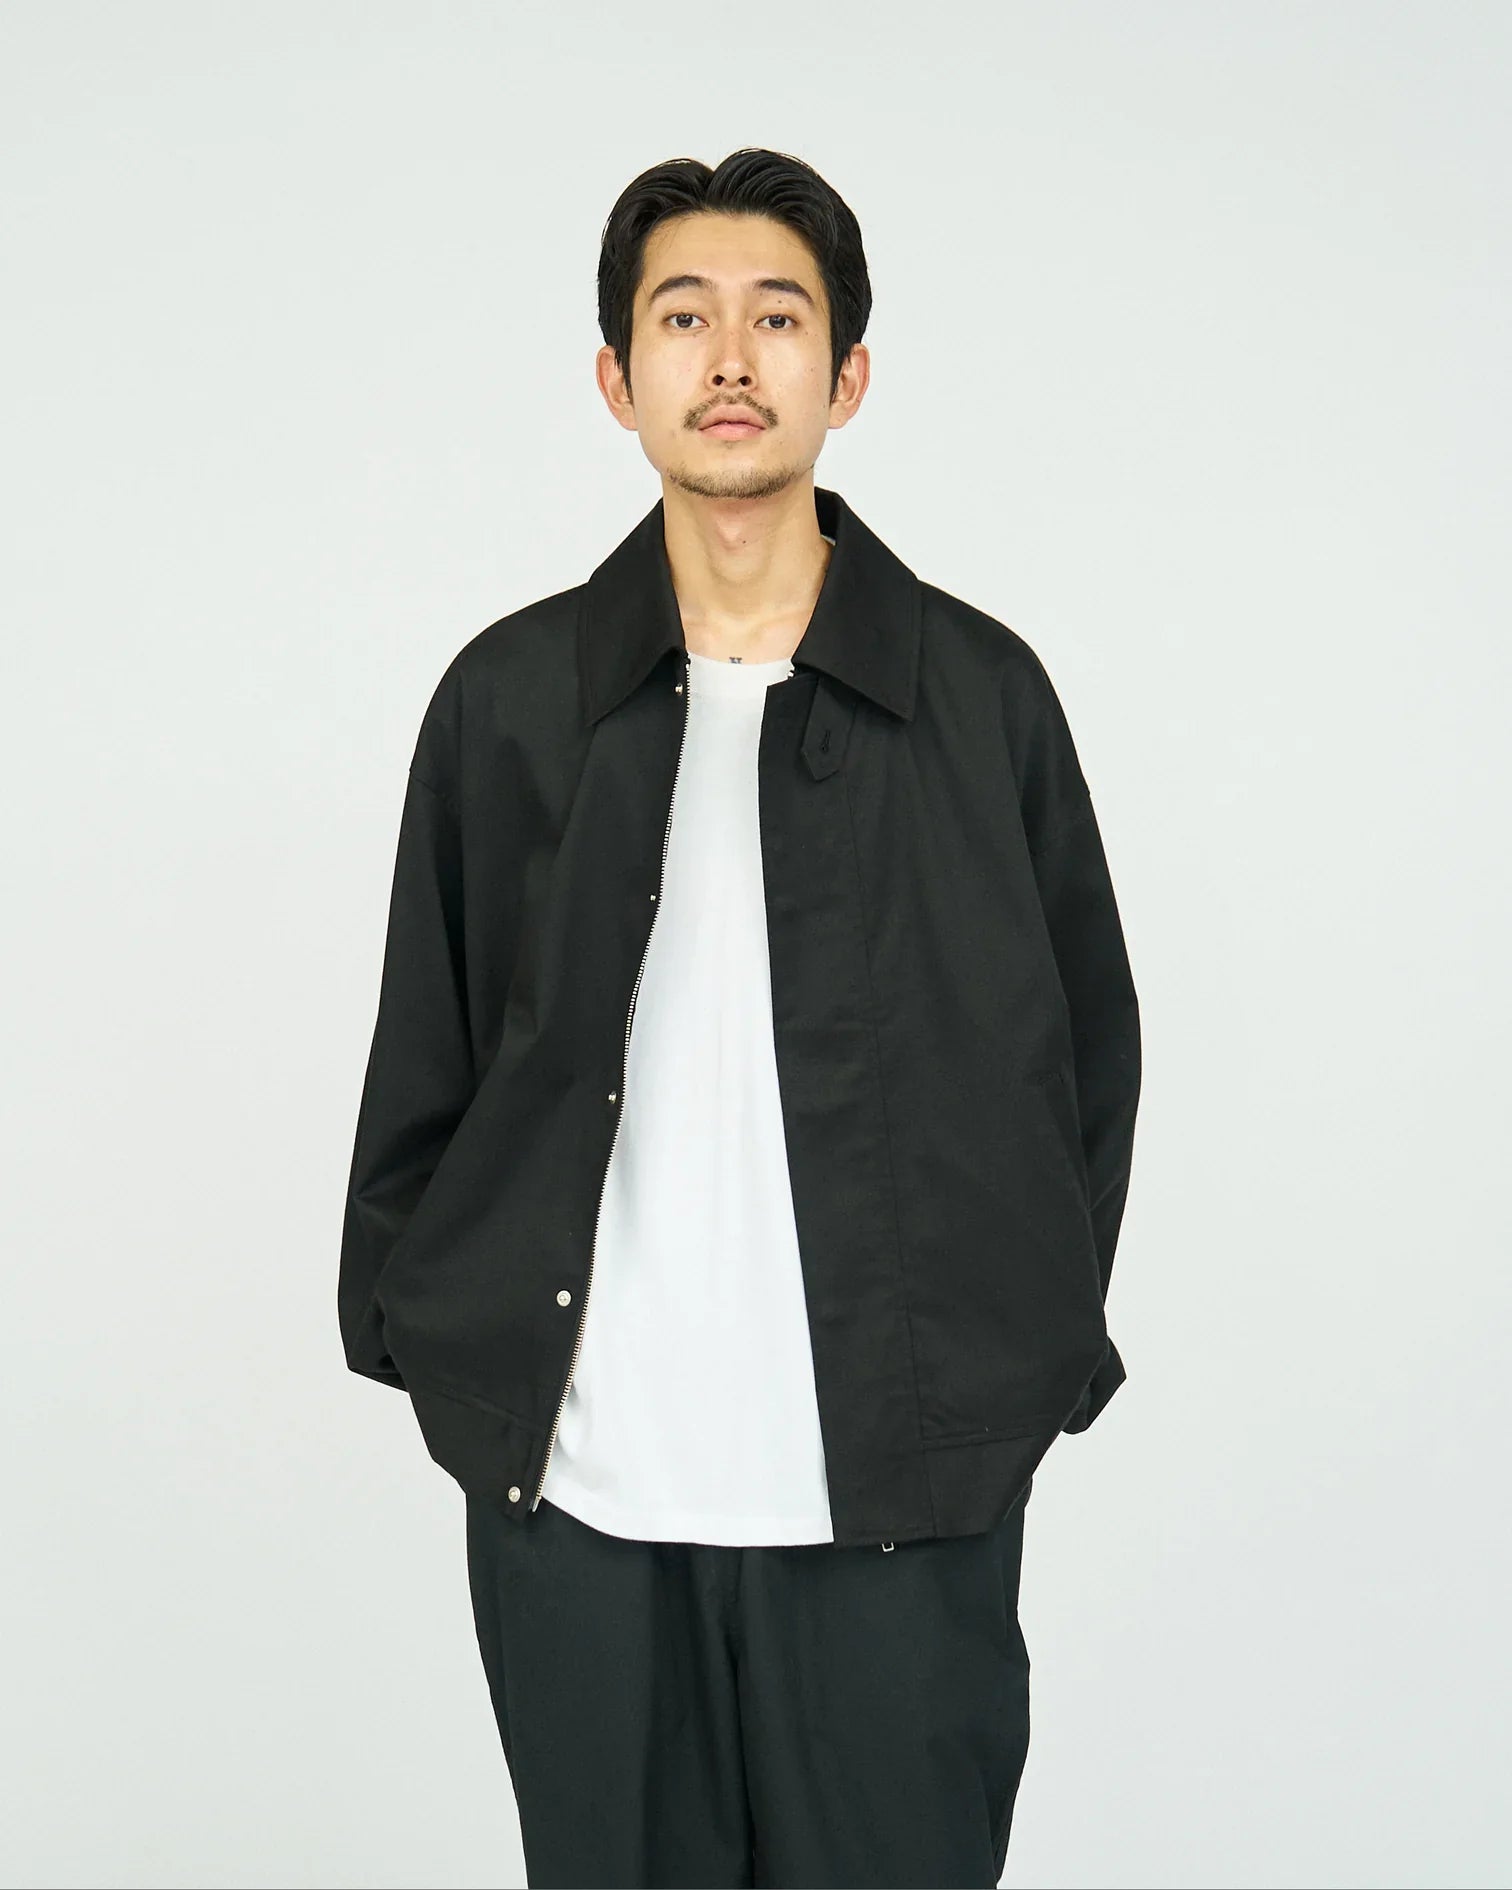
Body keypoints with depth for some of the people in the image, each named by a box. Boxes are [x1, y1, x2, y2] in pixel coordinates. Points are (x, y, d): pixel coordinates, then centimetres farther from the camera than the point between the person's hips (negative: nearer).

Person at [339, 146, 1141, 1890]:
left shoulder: (984, 693, 3)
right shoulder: (509, 697, 4)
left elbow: (1088, 1049, 10)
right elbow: (420, 1062, 11)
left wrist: (1032, 1365, 7)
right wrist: (416, 1340, 7)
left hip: (903, 1498, 0)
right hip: (571, 1489, 1)